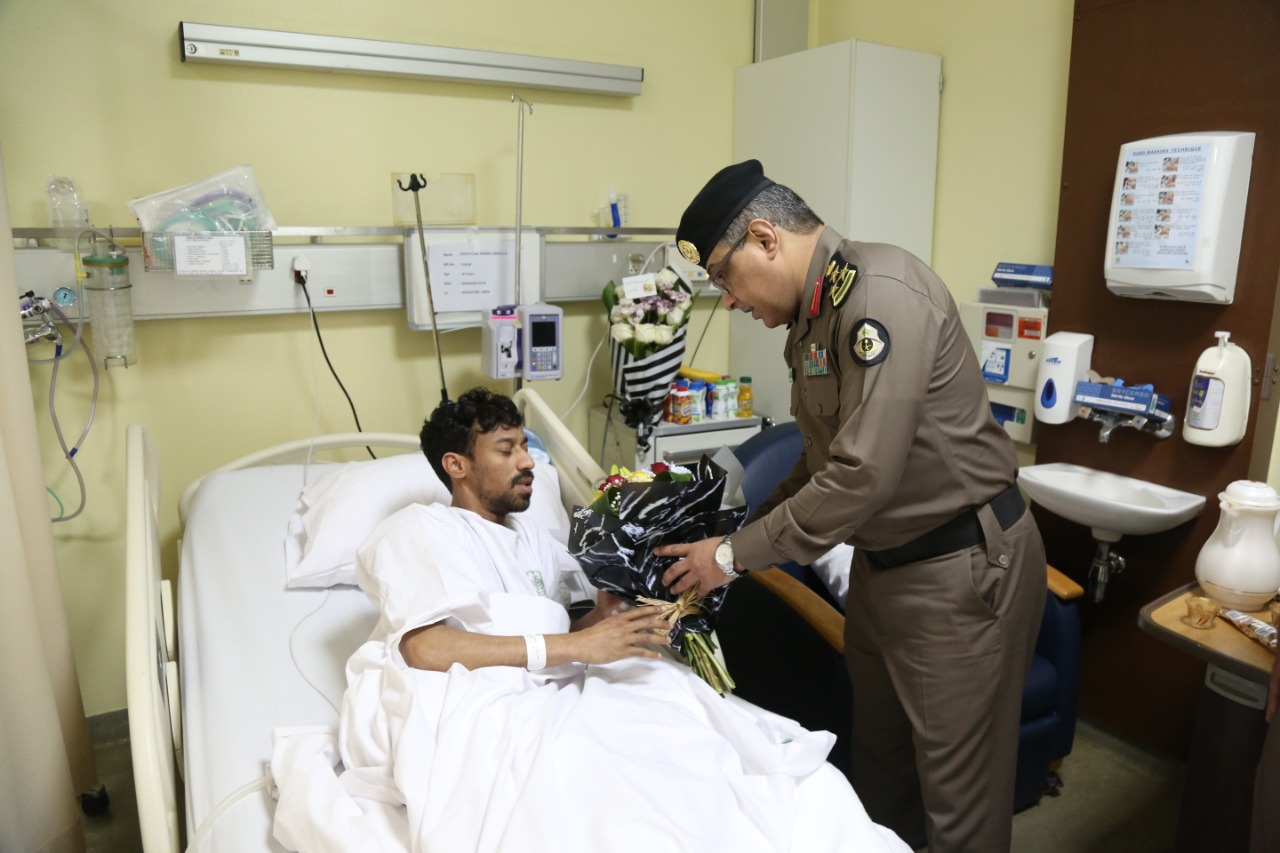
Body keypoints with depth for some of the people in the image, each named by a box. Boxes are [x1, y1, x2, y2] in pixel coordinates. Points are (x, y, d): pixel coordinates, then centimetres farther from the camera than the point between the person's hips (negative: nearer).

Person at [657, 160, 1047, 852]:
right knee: (875, 758, 21)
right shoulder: (812, 315, 6)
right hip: (881, 561, 9)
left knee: (956, 783, 8)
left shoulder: (881, 294, -23)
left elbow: (863, 475, -27)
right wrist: (747, 532, 4)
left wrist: (734, 556, -18)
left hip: (961, 566, -9)